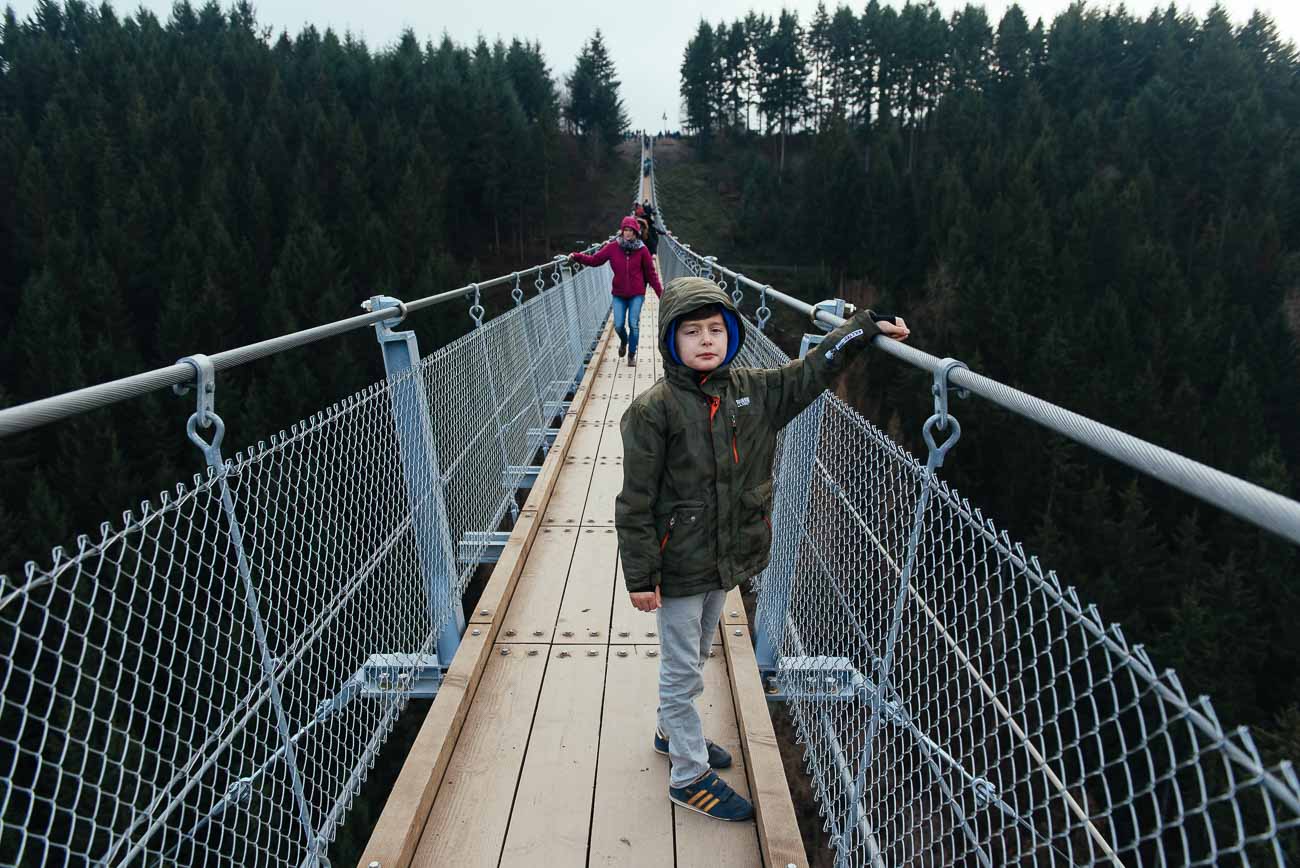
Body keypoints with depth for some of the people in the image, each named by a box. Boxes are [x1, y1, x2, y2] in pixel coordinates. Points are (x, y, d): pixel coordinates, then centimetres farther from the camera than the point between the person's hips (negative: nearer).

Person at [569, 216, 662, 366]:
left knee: (633, 324, -5)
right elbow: (594, 259, -1)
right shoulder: (613, 247, -4)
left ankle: (632, 354, 16)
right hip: (619, 294, 1)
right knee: (618, 326, -1)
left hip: (636, 294, -1)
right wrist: (577, 256, -13)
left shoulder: (642, 249, -5)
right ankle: (624, 341, 35)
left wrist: (660, 292, -3)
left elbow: (651, 273, -1)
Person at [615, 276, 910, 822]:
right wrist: (640, 577, -14)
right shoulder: (653, 410, -18)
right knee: (682, 669, 10)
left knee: (695, 658, 26)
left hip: (726, 561, 6)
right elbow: (635, 503, -15)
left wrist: (869, 326, 5)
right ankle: (690, 775, 30)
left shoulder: (753, 390, -2)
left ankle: (672, 731, 50)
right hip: (679, 567, -6)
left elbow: (810, 373, 10)